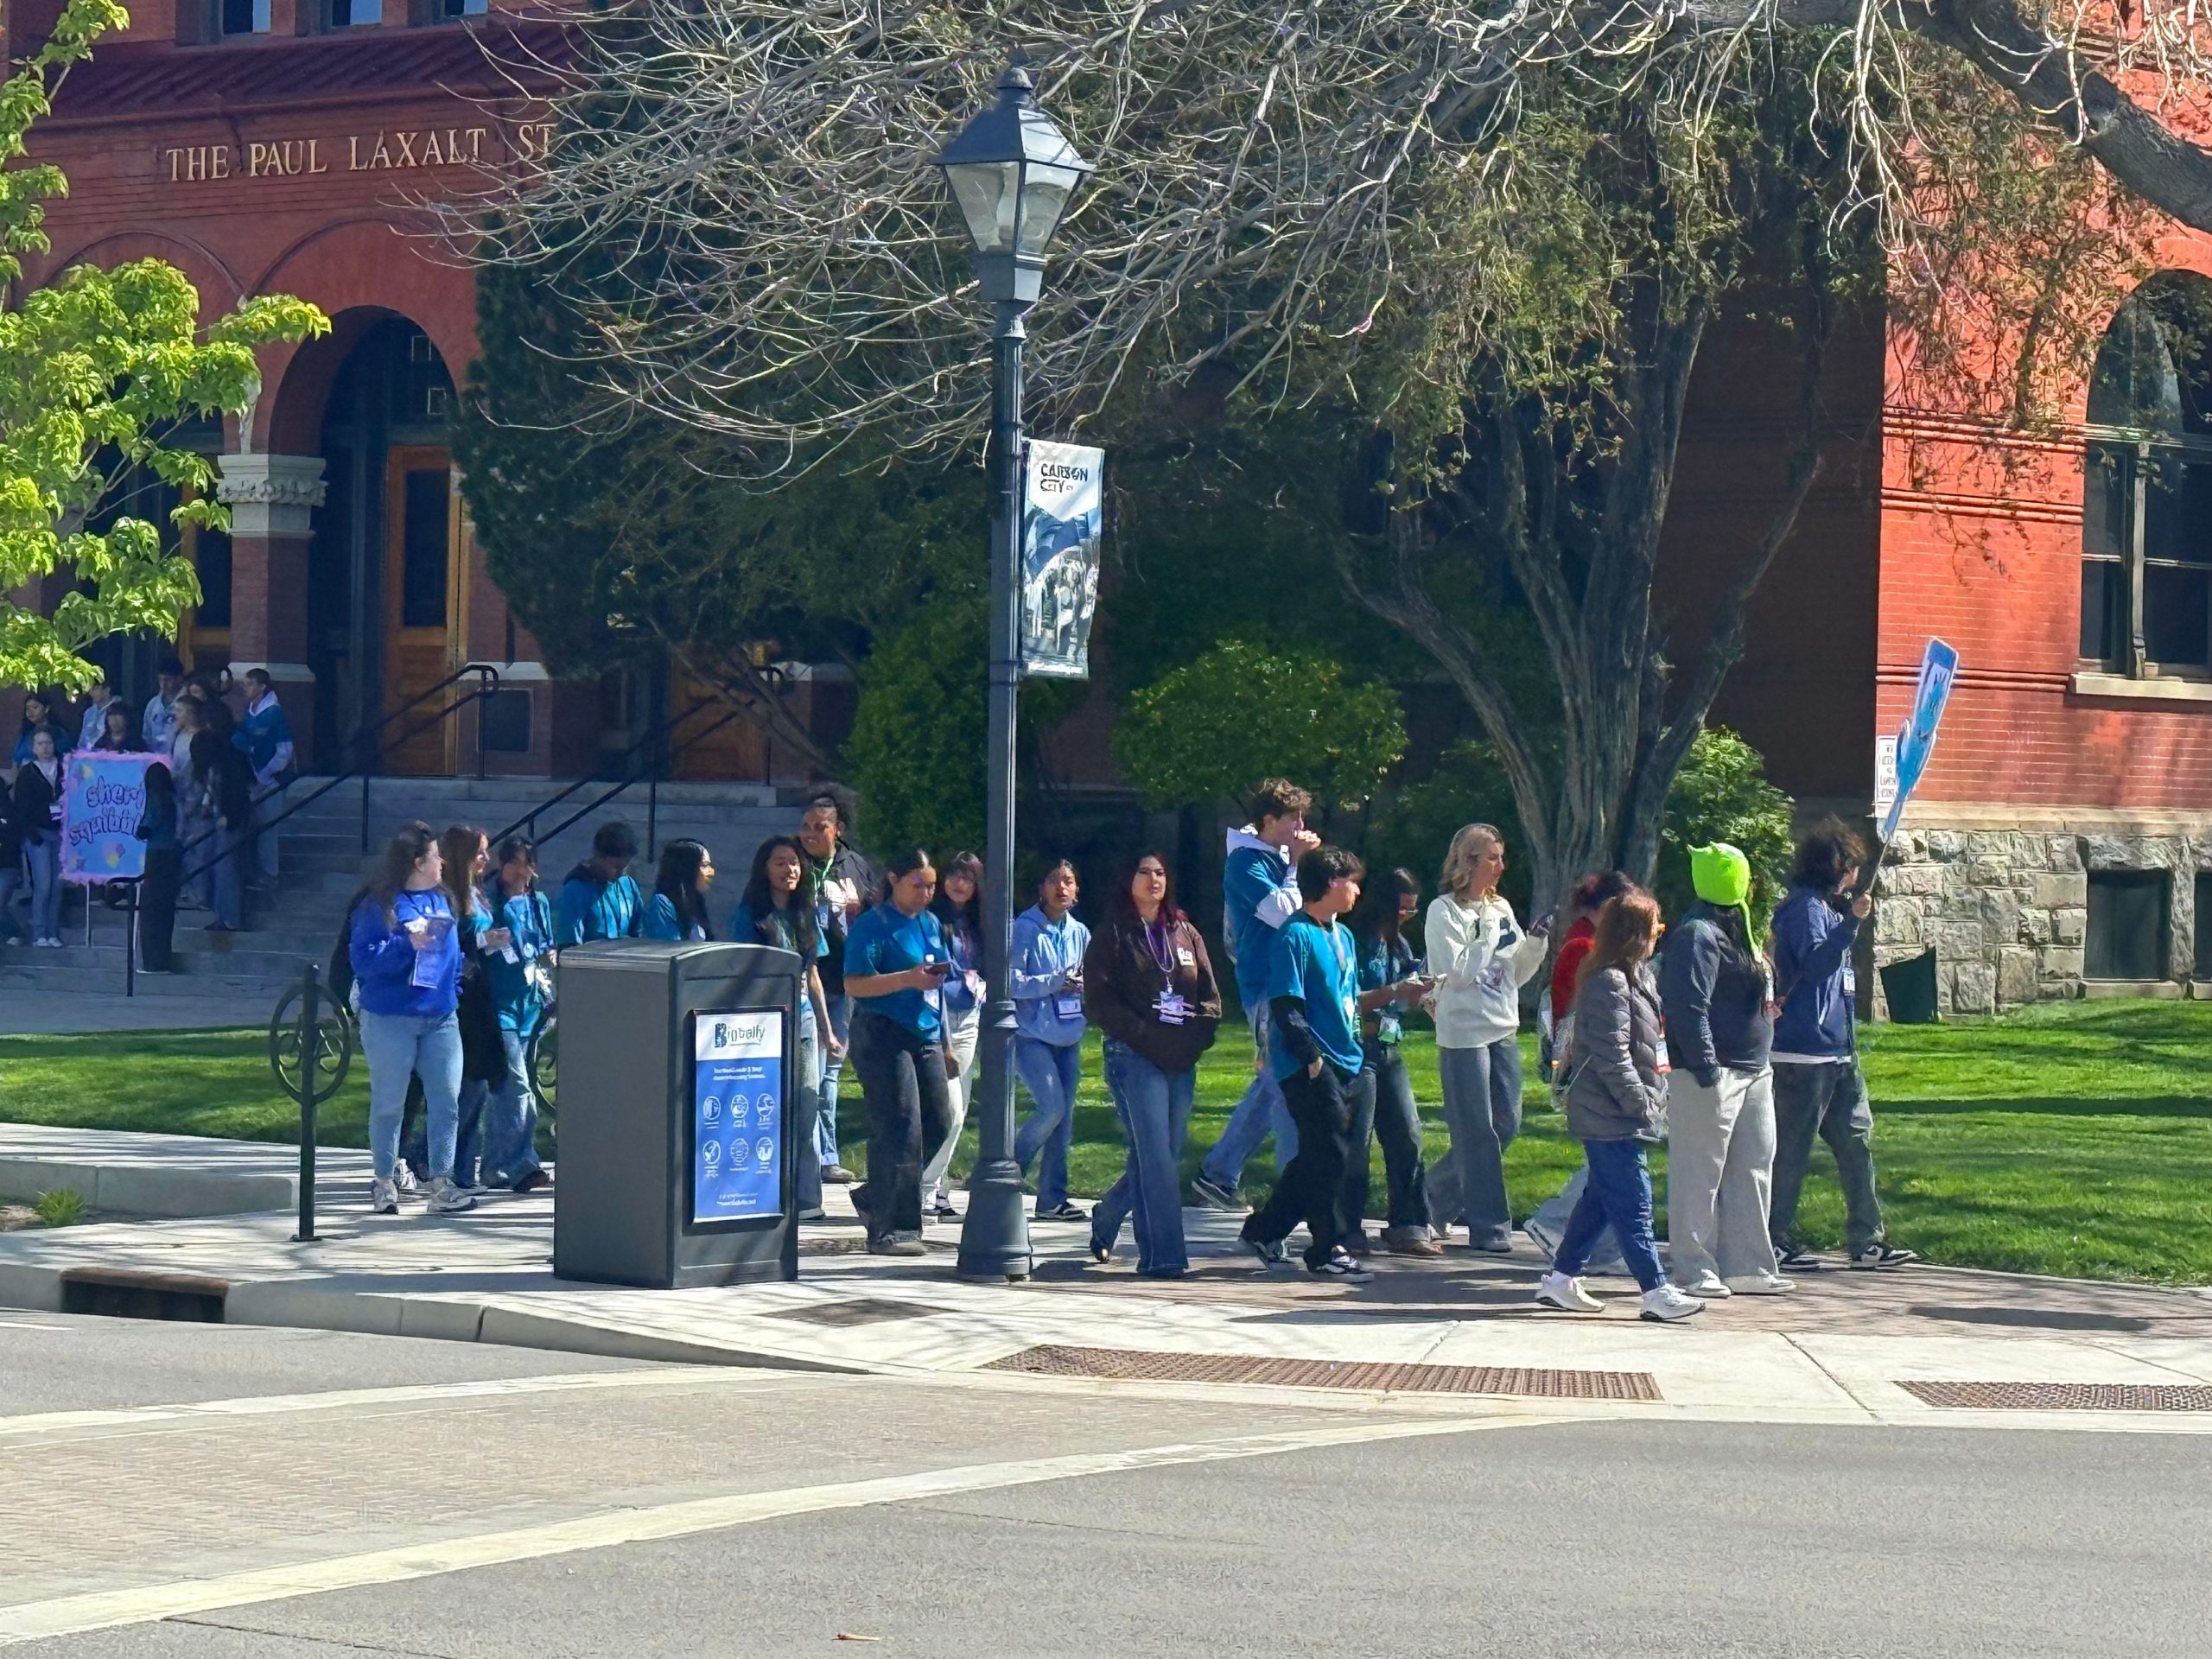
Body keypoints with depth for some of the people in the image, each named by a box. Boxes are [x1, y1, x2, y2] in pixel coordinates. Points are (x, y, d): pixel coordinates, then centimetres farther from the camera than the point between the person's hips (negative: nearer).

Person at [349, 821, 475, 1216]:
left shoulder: (441, 900, 14)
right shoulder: (378, 906, -6)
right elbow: (362, 958, -13)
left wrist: (455, 993, 17)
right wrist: (407, 944, -21)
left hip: (440, 1020, 6)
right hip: (391, 1019, -6)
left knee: (447, 1102, -2)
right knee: (388, 1104, 2)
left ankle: (441, 1184, 1)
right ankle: (384, 1184, 12)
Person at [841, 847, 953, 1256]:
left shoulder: (931, 924, 17)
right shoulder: (873, 925, -6)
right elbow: (854, 984, -14)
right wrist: (907, 979, -23)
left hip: (925, 1034, 8)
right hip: (883, 1034, -8)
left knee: (937, 1124, 5)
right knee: (899, 1129, -10)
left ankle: (873, 1200, 22)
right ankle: (889, 1229, -4)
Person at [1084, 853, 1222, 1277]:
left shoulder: (1186, 935, 17)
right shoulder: (1111, 937, 2)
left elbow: (1211, 998, 16)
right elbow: (1098, 1003, -5)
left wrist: (1193, 1039, -3)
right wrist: (1145, 1035, -14)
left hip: (1182, 1062, 6)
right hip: (1134, 1058, -5)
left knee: (1167, 1156, 7)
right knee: (1155, 1155, -14)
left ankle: (1105, 1220, 31)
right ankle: (1161, 1255, -14)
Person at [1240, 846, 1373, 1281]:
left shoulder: (1342, 936, 16)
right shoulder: (1296, 935, -12)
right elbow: (1285, 1005, -17)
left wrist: (1354, 1045, 17)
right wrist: (1311, 1056, -20)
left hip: (1341, 1062, 9)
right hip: (1309, 1067, -9)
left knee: (1317, 1156, 12)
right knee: (1328, 1155, -6)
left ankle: (1263, 1230, 23)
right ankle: (1328, 1250, 0)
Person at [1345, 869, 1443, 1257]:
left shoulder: (1398, 945, 17)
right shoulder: (1354, 941, -8)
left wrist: (1420, 991, -1)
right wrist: (1394, 992, -20)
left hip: (1390, 1050, 8)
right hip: (1358, 1049, -8)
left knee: (1407, 1137, 3)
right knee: (1355, 1142, -6)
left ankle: (1407, 1226, 7)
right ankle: (1349, 1230, -1)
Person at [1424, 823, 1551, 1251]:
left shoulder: (1501, 909, 13)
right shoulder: (1444, 911, -7)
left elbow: (1517, 975, 16)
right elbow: (1456, 973, -15)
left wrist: (1534, 943, 1)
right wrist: (1493, 938, -13)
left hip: (1504, 1031, 7)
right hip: (1464, 1034, -7)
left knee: (1506, 1125, 9)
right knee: (1478, 1132, -4)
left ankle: (1444, 1192, 27)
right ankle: (1489, 1226, 0)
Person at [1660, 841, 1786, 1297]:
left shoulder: (1734, 928, 17)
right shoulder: (1698, 934, -15)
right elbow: (1689, 1006, -21)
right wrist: (1705, 1068, -24)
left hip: (1751, 1072, 10)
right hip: (1712, 1075, -10)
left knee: (1753, 1170, 12)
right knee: (1700, 1173, -4)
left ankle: (1746, 1267, 18)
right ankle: (1693, 1271, 1)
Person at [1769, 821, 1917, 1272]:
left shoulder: (1825, 907, 18)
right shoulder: (1805, 909, -12)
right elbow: (1815, 961, -29)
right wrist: (1851, 923, -34)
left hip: (1837, 1051, 11)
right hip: (1804, 1051, -11)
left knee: (1856, 1140, 10)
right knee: (1791, 1148, -4)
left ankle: (1865, 1241, 13)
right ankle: (1776, 1241, 2)